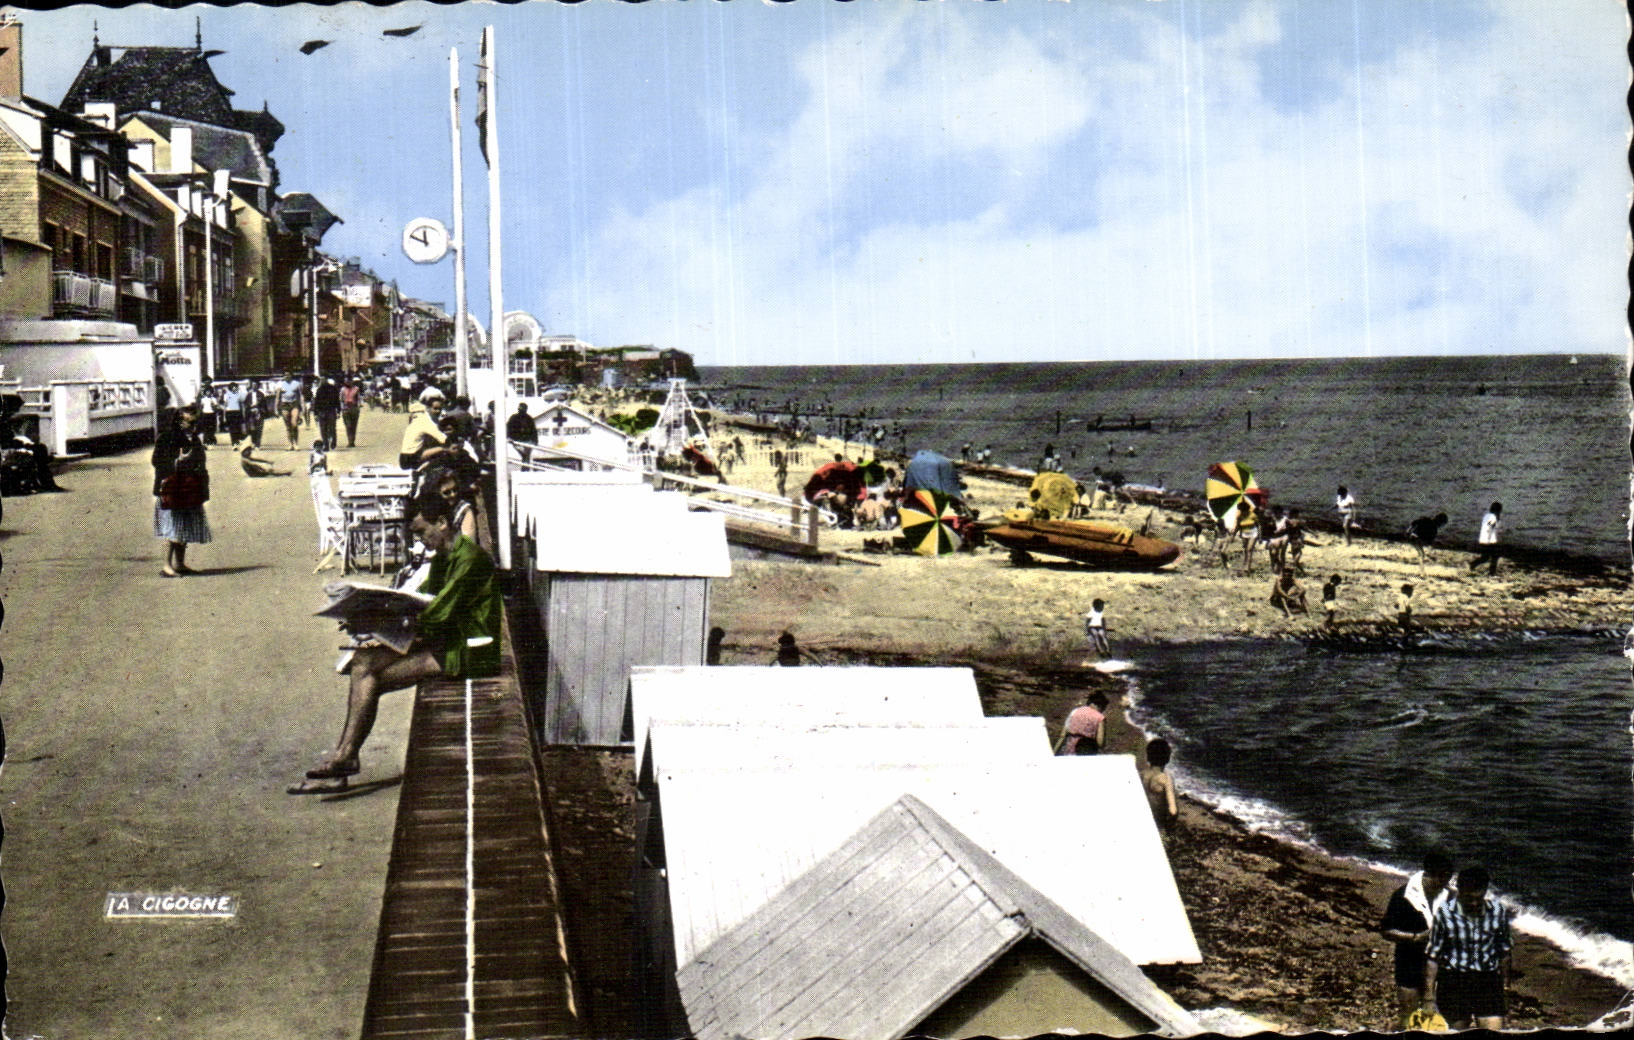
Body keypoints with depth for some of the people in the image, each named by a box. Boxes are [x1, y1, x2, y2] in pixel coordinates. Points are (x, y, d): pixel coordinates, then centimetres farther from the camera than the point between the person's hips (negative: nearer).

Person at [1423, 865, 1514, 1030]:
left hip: (1488, 980, 1)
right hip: (1453, 981, -1)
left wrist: (1505, 987, 15)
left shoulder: (1498, 911, -6)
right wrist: (1429, 998, -6)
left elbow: (1504, 953, 8)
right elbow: (1432, 957, -6)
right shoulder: (1445, 913, -12)